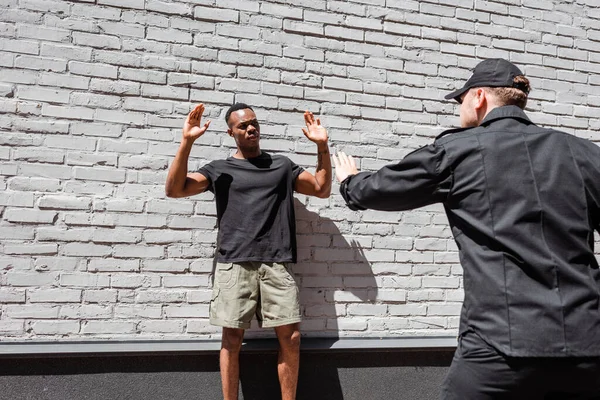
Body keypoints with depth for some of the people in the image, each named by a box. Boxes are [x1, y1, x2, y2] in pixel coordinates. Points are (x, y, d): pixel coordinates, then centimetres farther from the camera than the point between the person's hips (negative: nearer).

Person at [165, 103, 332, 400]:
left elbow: (322, 189, 19)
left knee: (290, 336, -3)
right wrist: (187, 141, -5)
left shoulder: (282, 165, 18)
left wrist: (322, 146, 8)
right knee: (232, 337, -1)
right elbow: (174, 189, 4)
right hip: (234, 263, -1)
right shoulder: (220, 169, 13)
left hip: (276, 263, 1)